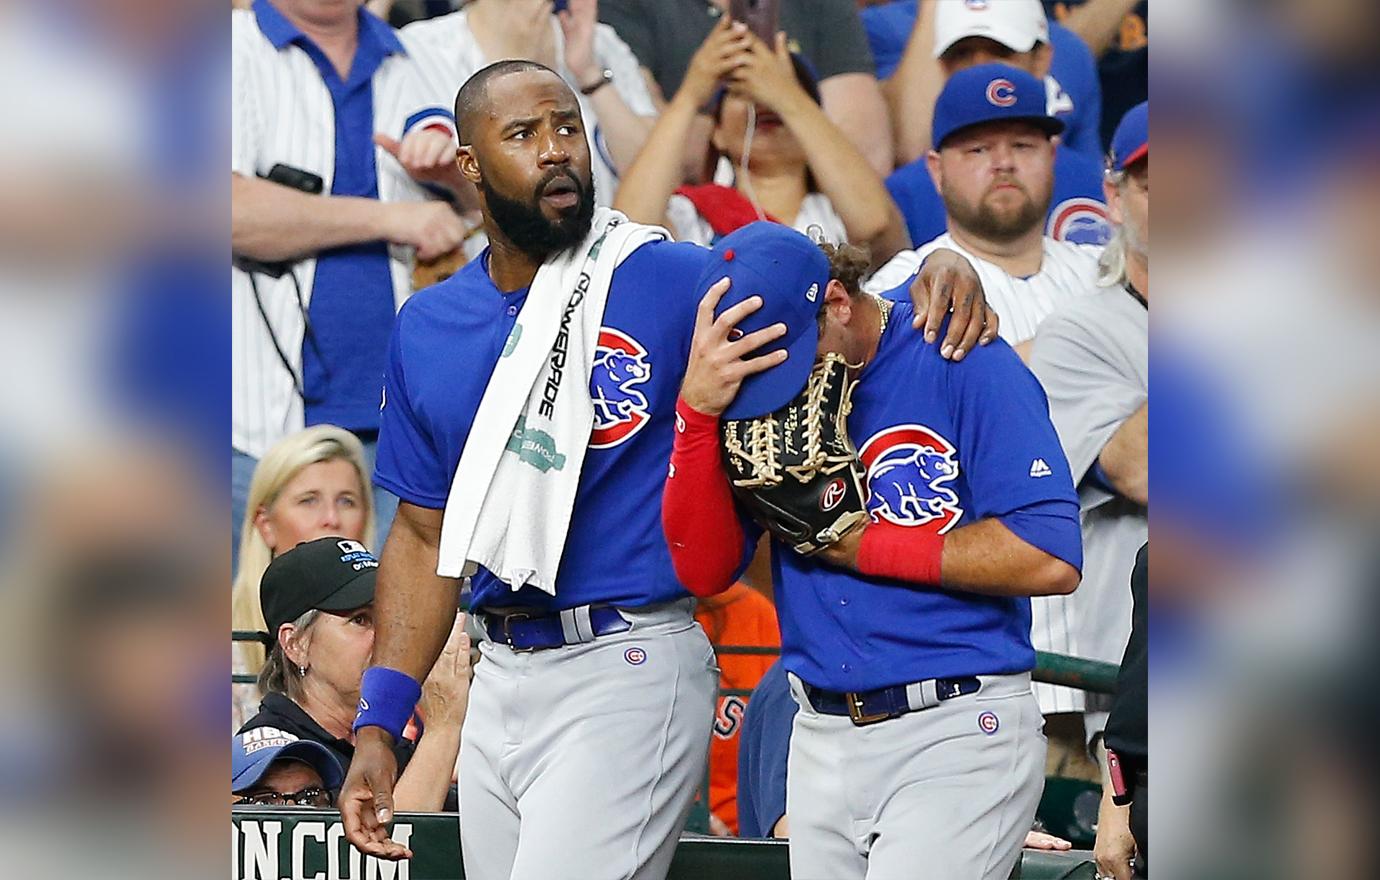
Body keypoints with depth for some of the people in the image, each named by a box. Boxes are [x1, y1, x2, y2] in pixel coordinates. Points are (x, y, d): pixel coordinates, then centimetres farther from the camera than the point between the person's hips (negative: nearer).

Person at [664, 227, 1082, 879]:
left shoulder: (961, 361, -9)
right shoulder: (750, 388, 7)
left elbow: (1050, 560, -17)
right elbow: (704, 571, -2)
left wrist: (857, 544, -12)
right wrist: (698, 408, -15)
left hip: (956, 733, -6)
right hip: (820, 741, 6)